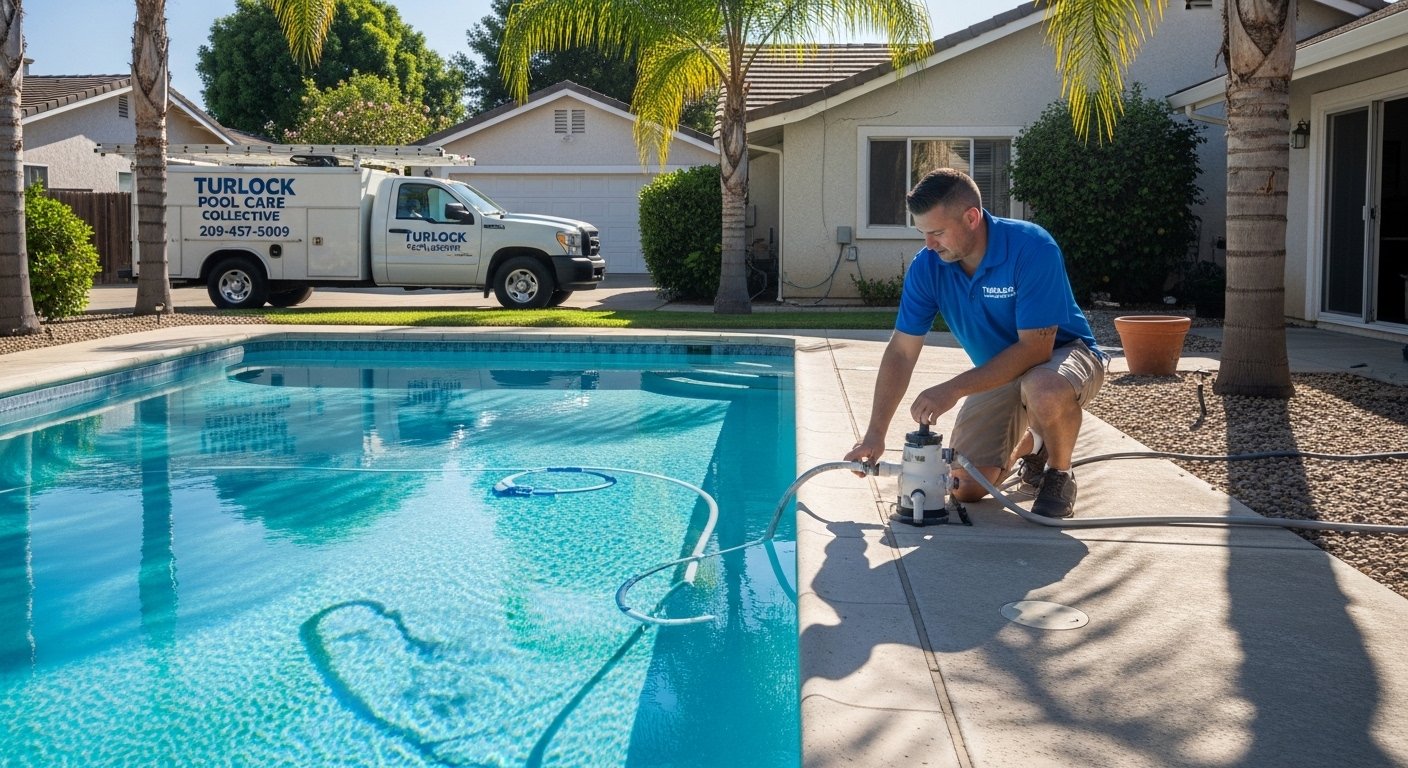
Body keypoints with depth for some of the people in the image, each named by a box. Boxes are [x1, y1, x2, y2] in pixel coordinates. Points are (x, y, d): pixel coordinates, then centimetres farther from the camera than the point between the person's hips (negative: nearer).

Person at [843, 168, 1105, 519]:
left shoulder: (1032, 248, -29)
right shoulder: (927, 265, -13)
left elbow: (1035, 347, -31)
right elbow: (901, 352, -10)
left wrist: (954, 389, -35)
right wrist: (875, 434, -17)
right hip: (999, 372, 5)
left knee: (1046, 391, -42)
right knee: (965, 487, -6)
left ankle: (1059, 475, -9)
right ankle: (1030, 445, 26)